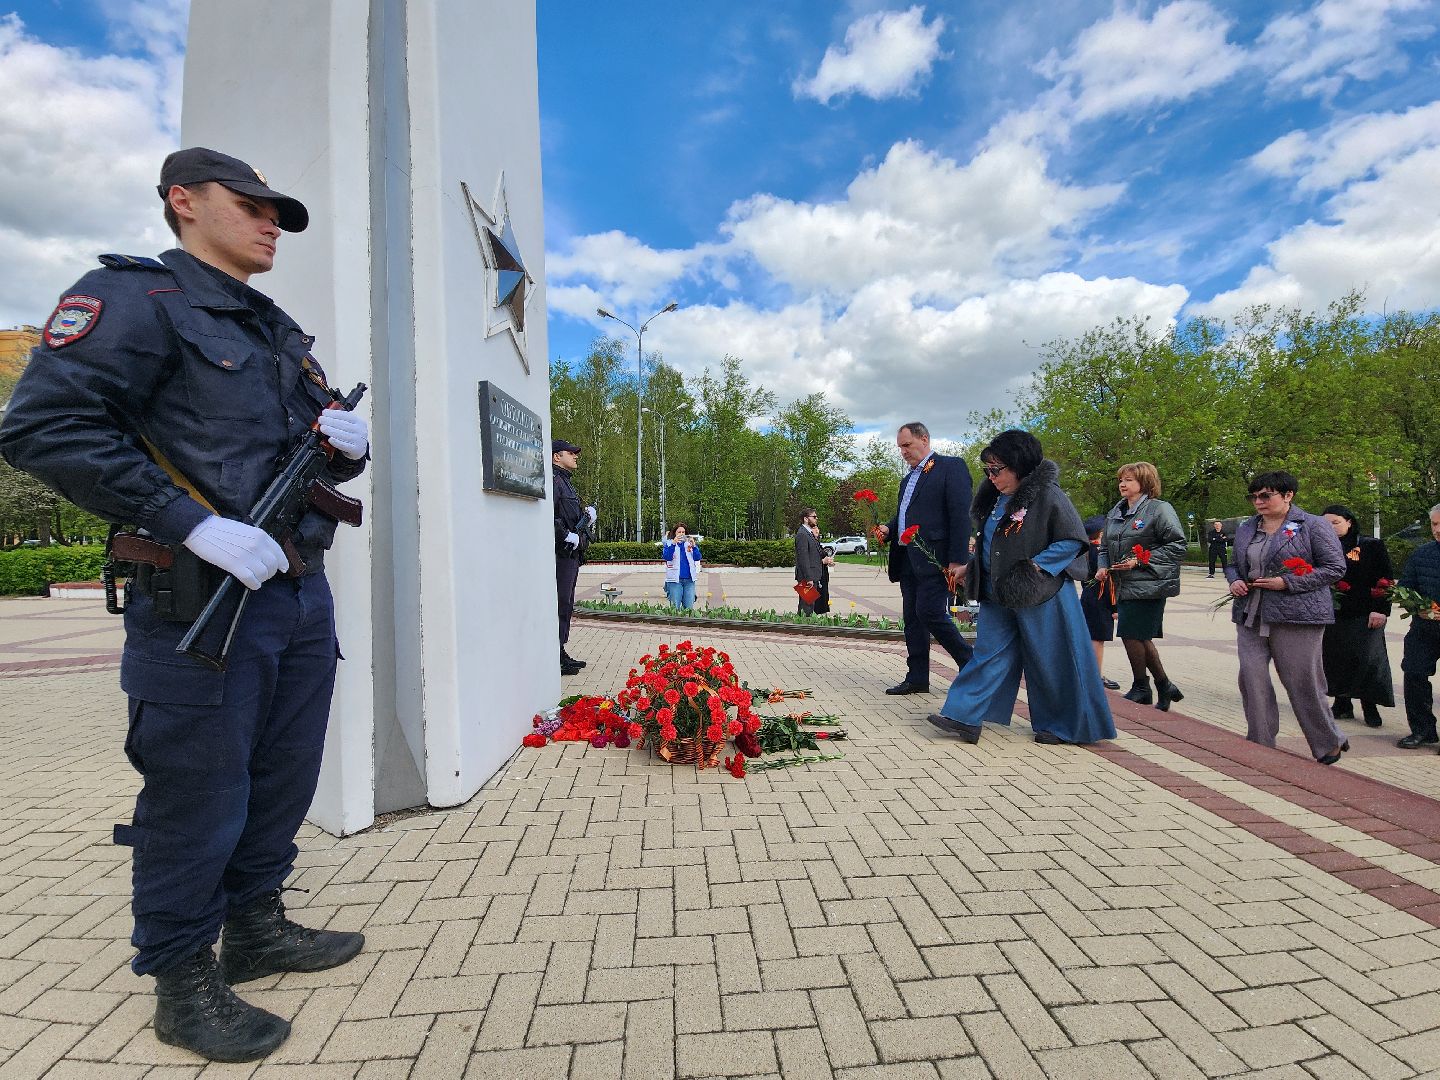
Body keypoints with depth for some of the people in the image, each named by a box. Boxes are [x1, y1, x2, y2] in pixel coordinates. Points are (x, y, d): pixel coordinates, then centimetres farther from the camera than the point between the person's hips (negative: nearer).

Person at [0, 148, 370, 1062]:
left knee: (285, 779, 17)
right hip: (204, 603, -8)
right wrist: (196, 525, -22)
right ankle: (182, 983, 24)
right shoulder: (137, 297, -4)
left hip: (303, 593, 8)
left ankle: (256, 928, 36)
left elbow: (327, 454, 24)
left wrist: (352, 444, 0)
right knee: (198, 798, 4)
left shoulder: (281, 332, 20)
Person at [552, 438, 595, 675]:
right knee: (560, 604, -9)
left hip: (571, 553, 11)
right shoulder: (553, 481, -11)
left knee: (566, 605, 14)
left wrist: (586, 516, 7)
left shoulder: (565, 481, 22)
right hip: (561, 552, -11)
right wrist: (567, 535, -22)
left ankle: (561, 653, 23)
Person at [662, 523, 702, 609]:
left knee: (689, 607, 2)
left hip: (689, 580, 3)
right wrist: (674, 543, -23)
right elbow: (667, 557, -12)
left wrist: (694, 546, -16)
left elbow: (698, 558, 1)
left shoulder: (690, 543, 12)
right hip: (675, 579, -2)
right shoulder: (668, 543, 5)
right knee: (675, 607, -3)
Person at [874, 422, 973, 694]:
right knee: (912, 618, 8)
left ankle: (972, 665, 5)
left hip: (935, 558, -8)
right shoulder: (908, 479, 22)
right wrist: (887, 530, 4)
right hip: (908, 559, 8)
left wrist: (957, 561, -19)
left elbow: (961, 515, -12)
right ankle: (917, 678, 15)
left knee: (930, 612, -13)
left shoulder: (951, 467, -4)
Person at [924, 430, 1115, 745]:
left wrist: (1037, 565, -19)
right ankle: (964, 718, 3)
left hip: (1039, 595, -7)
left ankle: (1062, 725, 22)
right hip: (997, 595, 7)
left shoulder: (1047, 495, -13)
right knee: (988, 653, 4)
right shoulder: (994, 498, 9)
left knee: (1050, 662, 5)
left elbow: (1074, 540, -12)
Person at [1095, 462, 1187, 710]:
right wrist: (1103, 567, 3)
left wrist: (1140, 561, -17)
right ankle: (1165, 686, 27)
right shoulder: (1114, 513, 14)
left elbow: (1177, 546, -12)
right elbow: (1105, 547, 22)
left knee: (1132, 635, -5)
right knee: (1141, 638, 12)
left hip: (1148, 586, -7)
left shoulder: (1159, 509, -8)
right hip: (1124, 585, 8)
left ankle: (1141, 687, 14)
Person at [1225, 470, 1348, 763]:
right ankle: (1260, 744, 12)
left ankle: (1328, 744, 24)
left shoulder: (1313, 526, -2)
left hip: (1296, 617, -5)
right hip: (1251, 617, 5)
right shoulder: (1246, 528, 14)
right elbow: (1233, 564, 23)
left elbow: (1335, 567, -6)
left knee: (1302, 682, 2)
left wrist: (1287, 582, -15)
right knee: (1252, 679, 1)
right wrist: (1234, 581, 1)